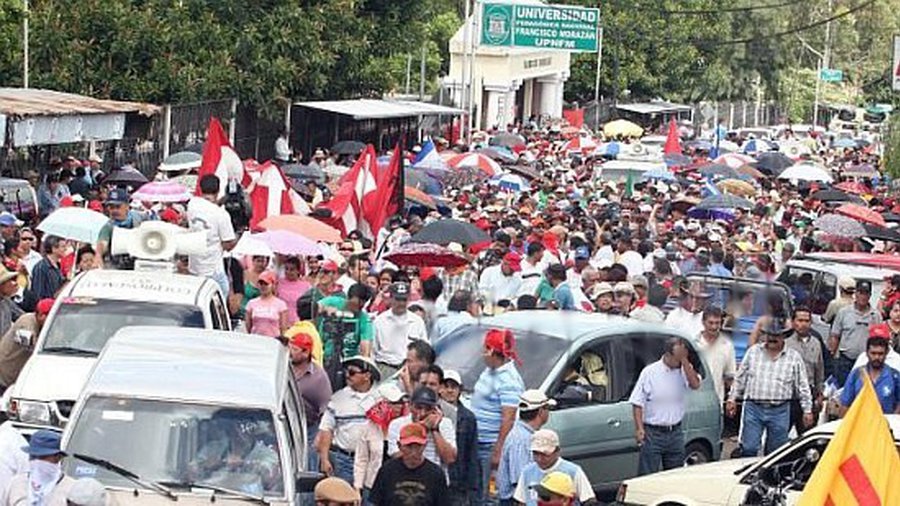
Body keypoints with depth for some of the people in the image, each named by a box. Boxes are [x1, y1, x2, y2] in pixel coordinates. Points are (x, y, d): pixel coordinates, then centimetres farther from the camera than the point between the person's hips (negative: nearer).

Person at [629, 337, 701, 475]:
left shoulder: (683, 371, 3)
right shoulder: (650, 372, -6)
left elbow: (695, 384, -17)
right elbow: (637, 403, -5)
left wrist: (685, 361, -16)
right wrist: (639, 428, -14)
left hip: (675, 433, 4)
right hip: (653, 433, -4)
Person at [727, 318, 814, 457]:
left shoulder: (794, 357, 4)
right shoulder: (753, 351, 7)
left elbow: (803, 387, 7)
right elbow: (740, 377, 14)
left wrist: (807, 410, 4)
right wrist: (732, 399, 11)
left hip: (779, 411, 0)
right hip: (753, 408, 0)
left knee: (775, 452, 6)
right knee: (748, 448, -5)